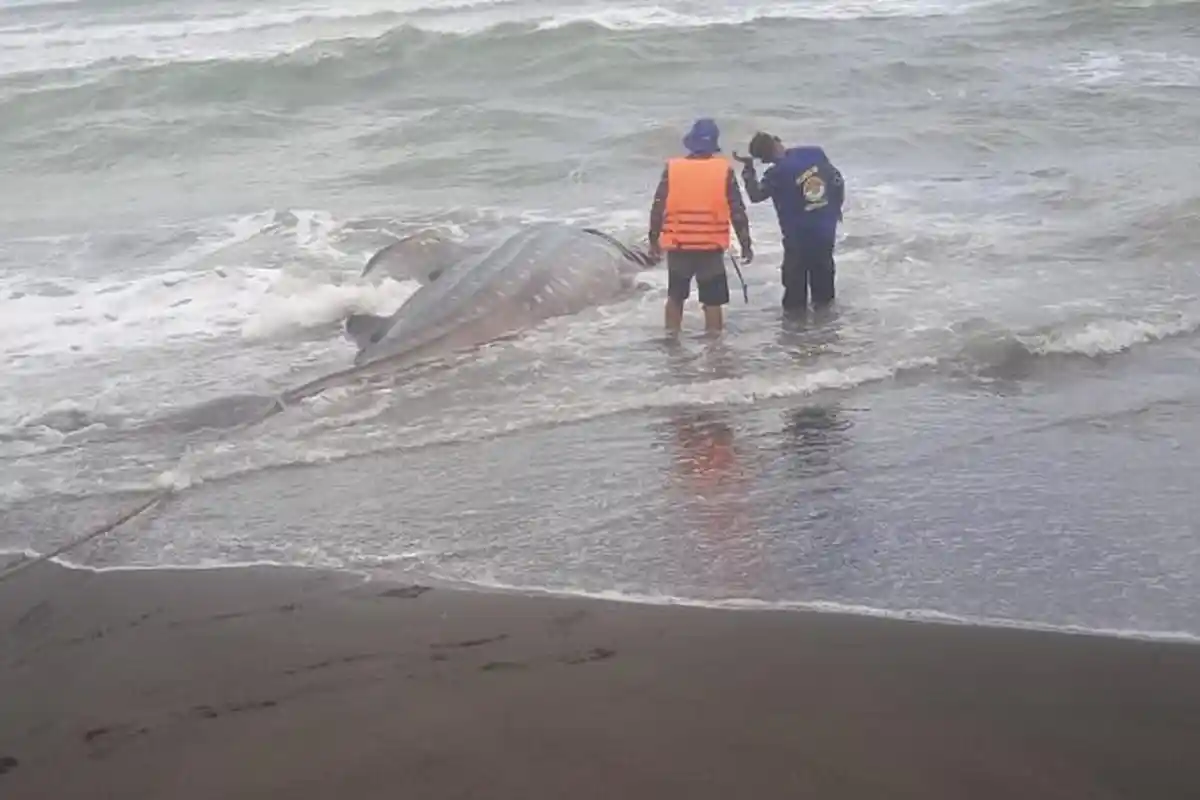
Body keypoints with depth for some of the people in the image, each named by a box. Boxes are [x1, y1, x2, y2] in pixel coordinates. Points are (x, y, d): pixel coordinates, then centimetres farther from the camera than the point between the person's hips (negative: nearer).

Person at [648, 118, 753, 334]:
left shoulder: (672, 169, -2)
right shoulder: (724, 170, -5)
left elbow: (658, 208, 1)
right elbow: (737, 211, -3)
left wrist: (654, 240, 12)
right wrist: (745, 244, 5)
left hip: (678, 246, 2)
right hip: (711, 247, -2)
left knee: (675, 296, 18)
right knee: (712, 300, 6)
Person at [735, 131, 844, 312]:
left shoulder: (777, 173, -22)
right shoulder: (816, 153, -8)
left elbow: (756, 195, -13)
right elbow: (838, 181, 1)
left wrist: (748, 168, -10)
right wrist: (835, 208, 16)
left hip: (798, 233, -5)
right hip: (826, 226, 5)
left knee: (795, 270, 14)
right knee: (823, 266, 23)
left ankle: (795, 307, 23)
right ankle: (823, 301, 36)